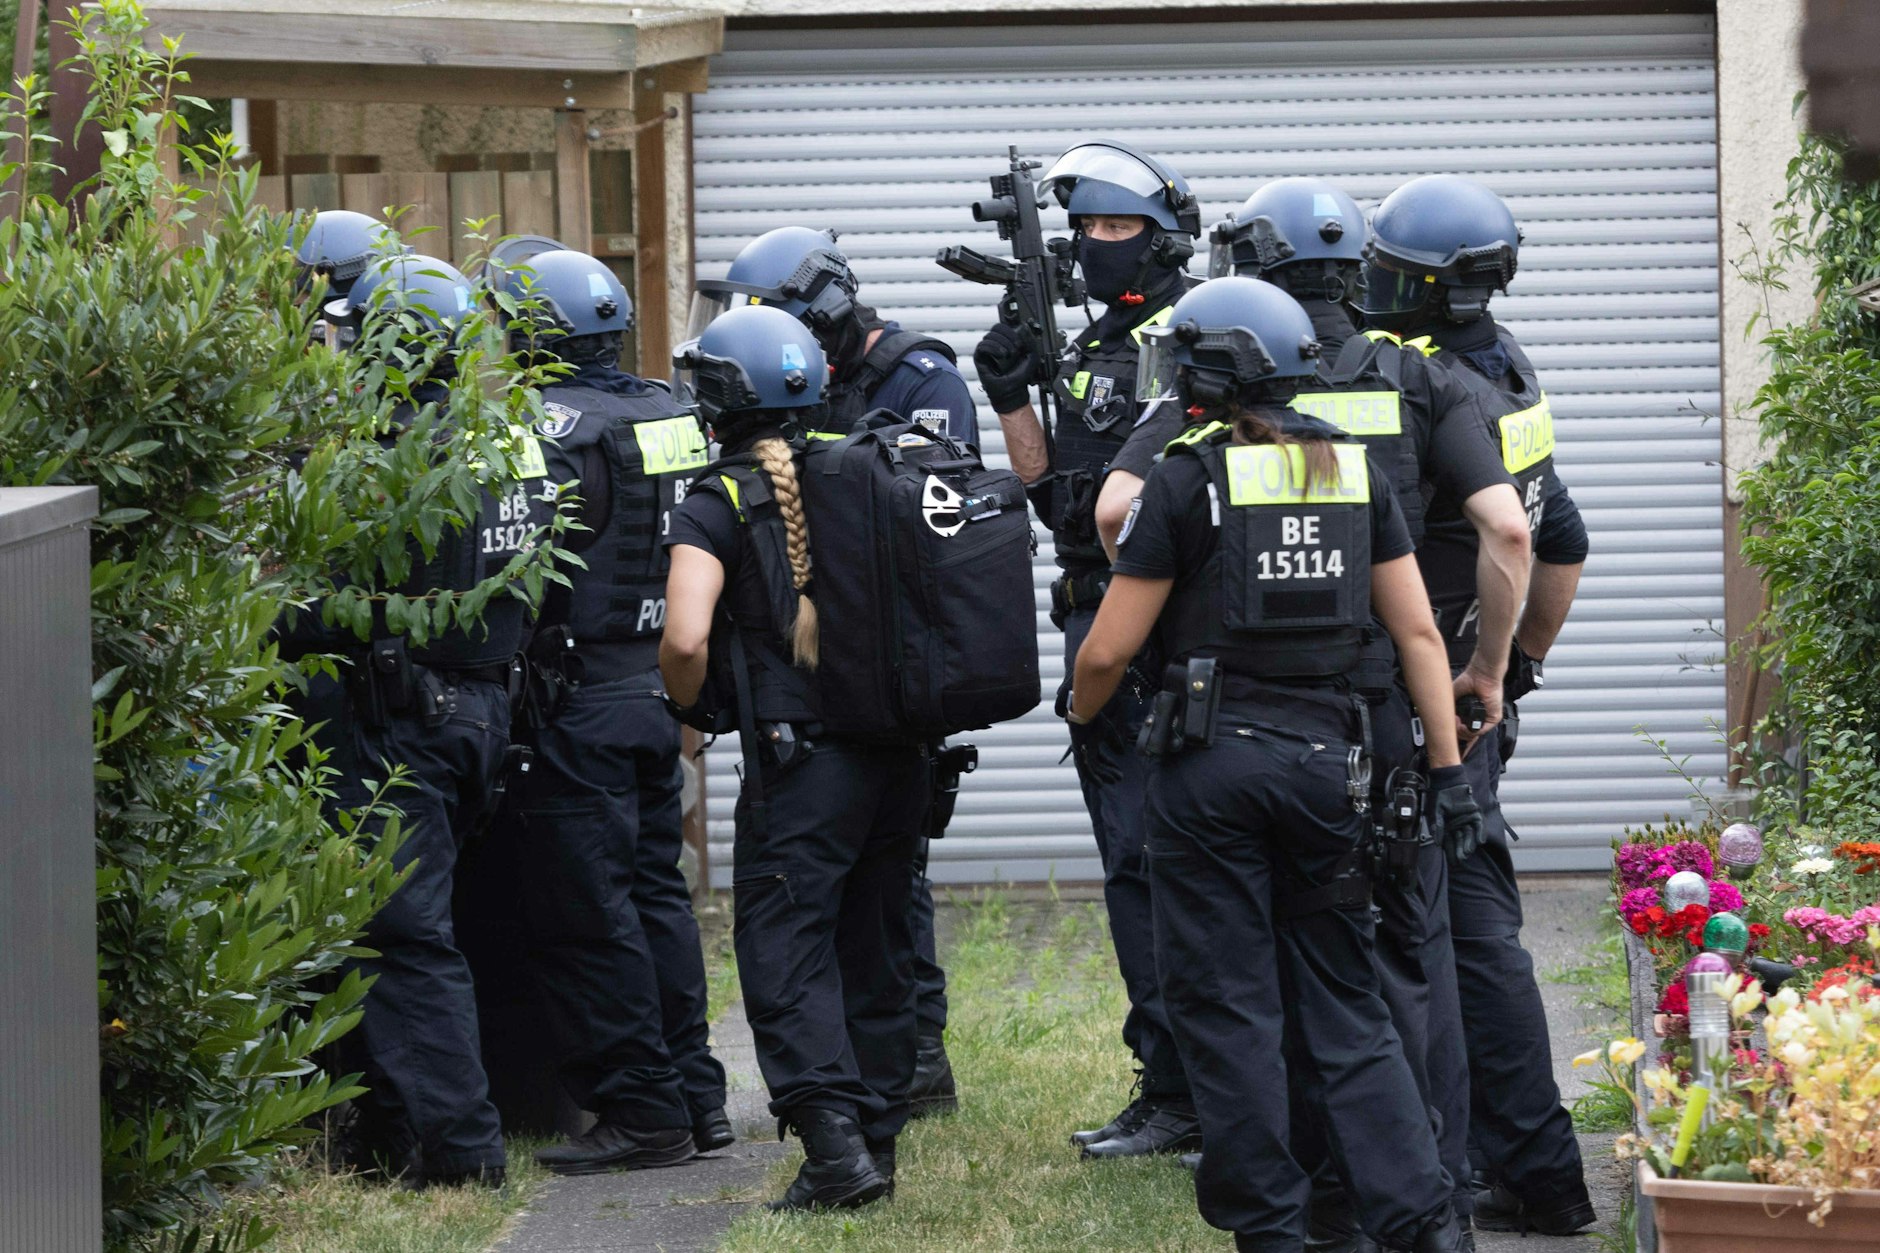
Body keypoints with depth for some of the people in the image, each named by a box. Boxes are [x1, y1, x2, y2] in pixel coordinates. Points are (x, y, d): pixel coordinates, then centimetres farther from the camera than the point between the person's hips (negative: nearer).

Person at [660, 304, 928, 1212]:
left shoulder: (720, 504, -7)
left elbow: (686, 638, -18)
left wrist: (690, 703, 2)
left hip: (800, 762, -6)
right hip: (901, 754, 6)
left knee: (784, 951, -2)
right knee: (875, 948, 16)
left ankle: (832, 1136, -17)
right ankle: (878, 1136, 20)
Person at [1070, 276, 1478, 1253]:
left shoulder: (1188, 480, -7)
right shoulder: (1354, 470, 6)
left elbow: (1109, 649, -5)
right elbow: (1417, 631, 5)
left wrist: (1081, 712, 16)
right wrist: (1447, 767, 8)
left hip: (1213, 759, -4)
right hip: (1327, 759, 4)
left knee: (1227, 1006, 5)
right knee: (1343, 1007, 10)